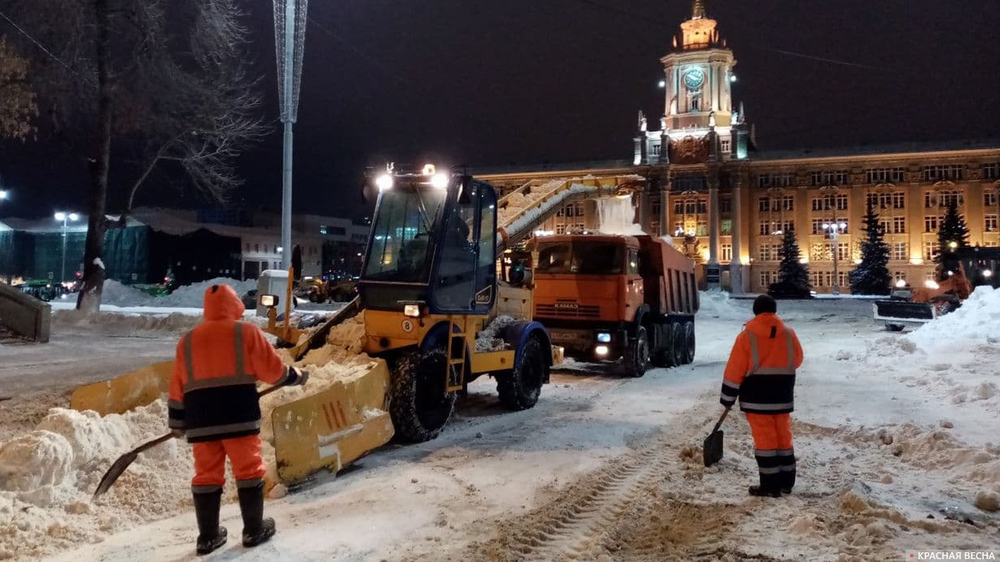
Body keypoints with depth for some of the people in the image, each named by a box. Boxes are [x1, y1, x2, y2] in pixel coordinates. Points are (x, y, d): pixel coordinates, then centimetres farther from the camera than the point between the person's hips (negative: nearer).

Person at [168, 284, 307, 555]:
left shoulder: (187, 341, 11)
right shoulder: (246, 332, -2)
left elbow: (178, 389, 14)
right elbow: (273, 369, -1)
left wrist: (177, 424, 23)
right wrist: (295, 377, 18)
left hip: (201, 421, 4)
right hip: (239, 417, -4)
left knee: (206, 475, 10)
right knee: (249, 471, 7)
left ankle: (208, 537, 16)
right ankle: (254, 530, 14)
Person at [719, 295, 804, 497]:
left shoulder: (747, 335, -10)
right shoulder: (789, 333, 1)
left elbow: (735, 370, -9)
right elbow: (797, 360, 16)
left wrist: (728, 398, -1)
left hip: (756, 397, -4)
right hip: (782, 396, 4)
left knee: (764, 439, 1)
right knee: (783, 436, 14)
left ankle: (770, 485, 5)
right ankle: (786, 482, 22)